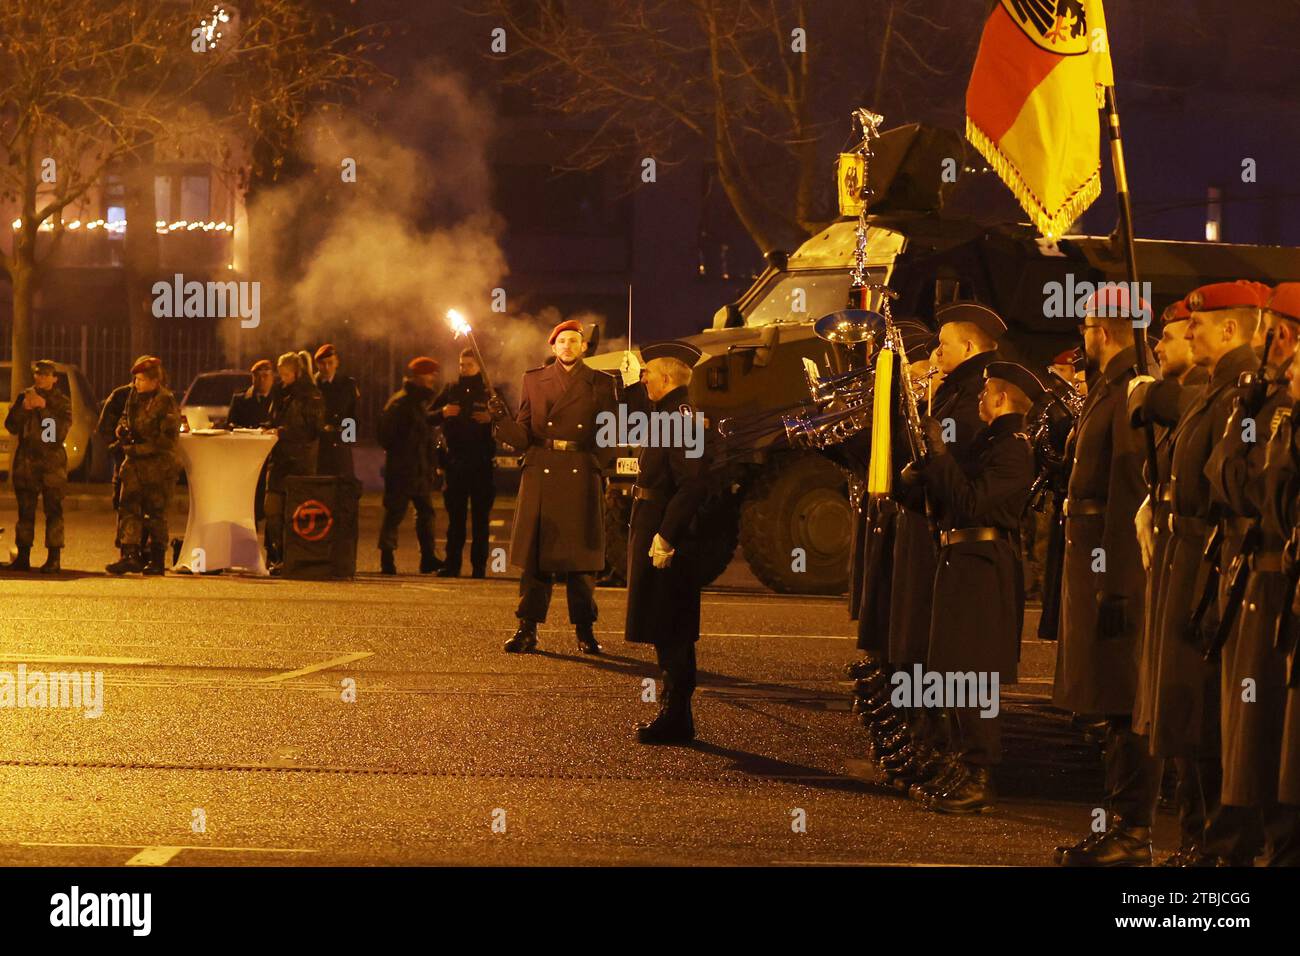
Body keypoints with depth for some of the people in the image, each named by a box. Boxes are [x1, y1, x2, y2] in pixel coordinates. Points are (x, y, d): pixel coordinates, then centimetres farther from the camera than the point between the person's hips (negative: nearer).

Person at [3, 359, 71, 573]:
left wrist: (44, 408, -17)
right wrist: (23, 409, -11)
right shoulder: (25, 397, 12)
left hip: (52, 461, -3)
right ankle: (22, 557, 9)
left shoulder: (61, 402, 3)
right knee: (25, 510, 5)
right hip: (26, 459, 3)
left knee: (53, 510, -7)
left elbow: (61, 431, -10)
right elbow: (11, 427, 5)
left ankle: (54, 559, -7)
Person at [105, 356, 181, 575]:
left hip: (159, 465, -7)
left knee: (156, 514, 1)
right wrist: (122, 429, 4)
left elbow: (168, 440, -16)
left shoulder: (166, 402, -12)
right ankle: (130, 555, -6)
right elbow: (126, 418, 28)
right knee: (128, 508, -4)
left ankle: (157, 561, 9)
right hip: (135, 464, 7)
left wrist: (138, 448, -17)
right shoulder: (135, 397, 10)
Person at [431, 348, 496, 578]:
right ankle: (451, 564, 6)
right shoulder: (451, 390, 12)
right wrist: (442, 413, -9)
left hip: (482, 463, -2)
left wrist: (492, 418, -18)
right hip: (455, 462, 2)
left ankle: (479, 565, 2)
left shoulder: (490, 392, 5)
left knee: (481, 517, -1)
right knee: (455, 516, 4)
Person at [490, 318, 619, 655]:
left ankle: (585, 631, 7)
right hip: (540, 476, 0)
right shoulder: (534, 380, 11)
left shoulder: (601, 384, 10)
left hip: (581, 477, 0)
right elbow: (523, 436, 7)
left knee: (581, 556, 0)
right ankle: (527, 630, 2)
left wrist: (598, 462, -6)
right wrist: (502, 420, -12)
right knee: (536, 555, -1)